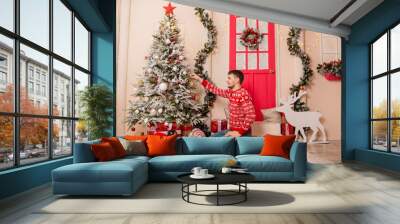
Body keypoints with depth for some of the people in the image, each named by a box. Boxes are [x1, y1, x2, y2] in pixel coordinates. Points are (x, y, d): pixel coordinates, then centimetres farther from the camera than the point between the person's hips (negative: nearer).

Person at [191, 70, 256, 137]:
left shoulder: (243, 94, -20)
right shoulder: (230, 92, 6)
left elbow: (251, 115, -26)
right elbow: (216, 90, 18)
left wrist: (239, 132, -25)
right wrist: (199, 79, 18)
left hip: (242, 133, -9)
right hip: (232, 130, 9)